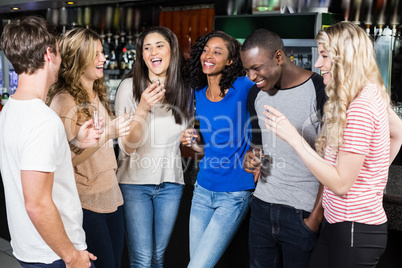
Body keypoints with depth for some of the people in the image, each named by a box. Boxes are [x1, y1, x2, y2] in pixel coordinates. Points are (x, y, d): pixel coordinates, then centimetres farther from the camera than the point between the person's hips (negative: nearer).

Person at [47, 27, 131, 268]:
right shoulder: (64, 101, -16)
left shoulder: (97, 94, 11)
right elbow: (66, 159, -21)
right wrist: (108, 133, -26)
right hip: (87, 201, -8)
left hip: (111, 194, 8)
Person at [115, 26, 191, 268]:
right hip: (135, 181, -3)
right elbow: (127, 146, -14)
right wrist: (143, 108, -26)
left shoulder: (184, 90, 2)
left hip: (171, 182, 4)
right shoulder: (129, 86, -10)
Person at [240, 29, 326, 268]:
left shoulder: (321, 91, -12)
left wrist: (316, 217, -11)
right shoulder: (256, 94, 7)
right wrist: (252, 159, -4)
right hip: (262, 208, 6)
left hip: (303, 213, -5)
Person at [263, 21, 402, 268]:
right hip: (339, 222, 9)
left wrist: (293, 137, -22)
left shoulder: (361, 107, -22)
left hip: (356, 231, -9)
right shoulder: (373, 97, 7)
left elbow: (341, 183, -22)